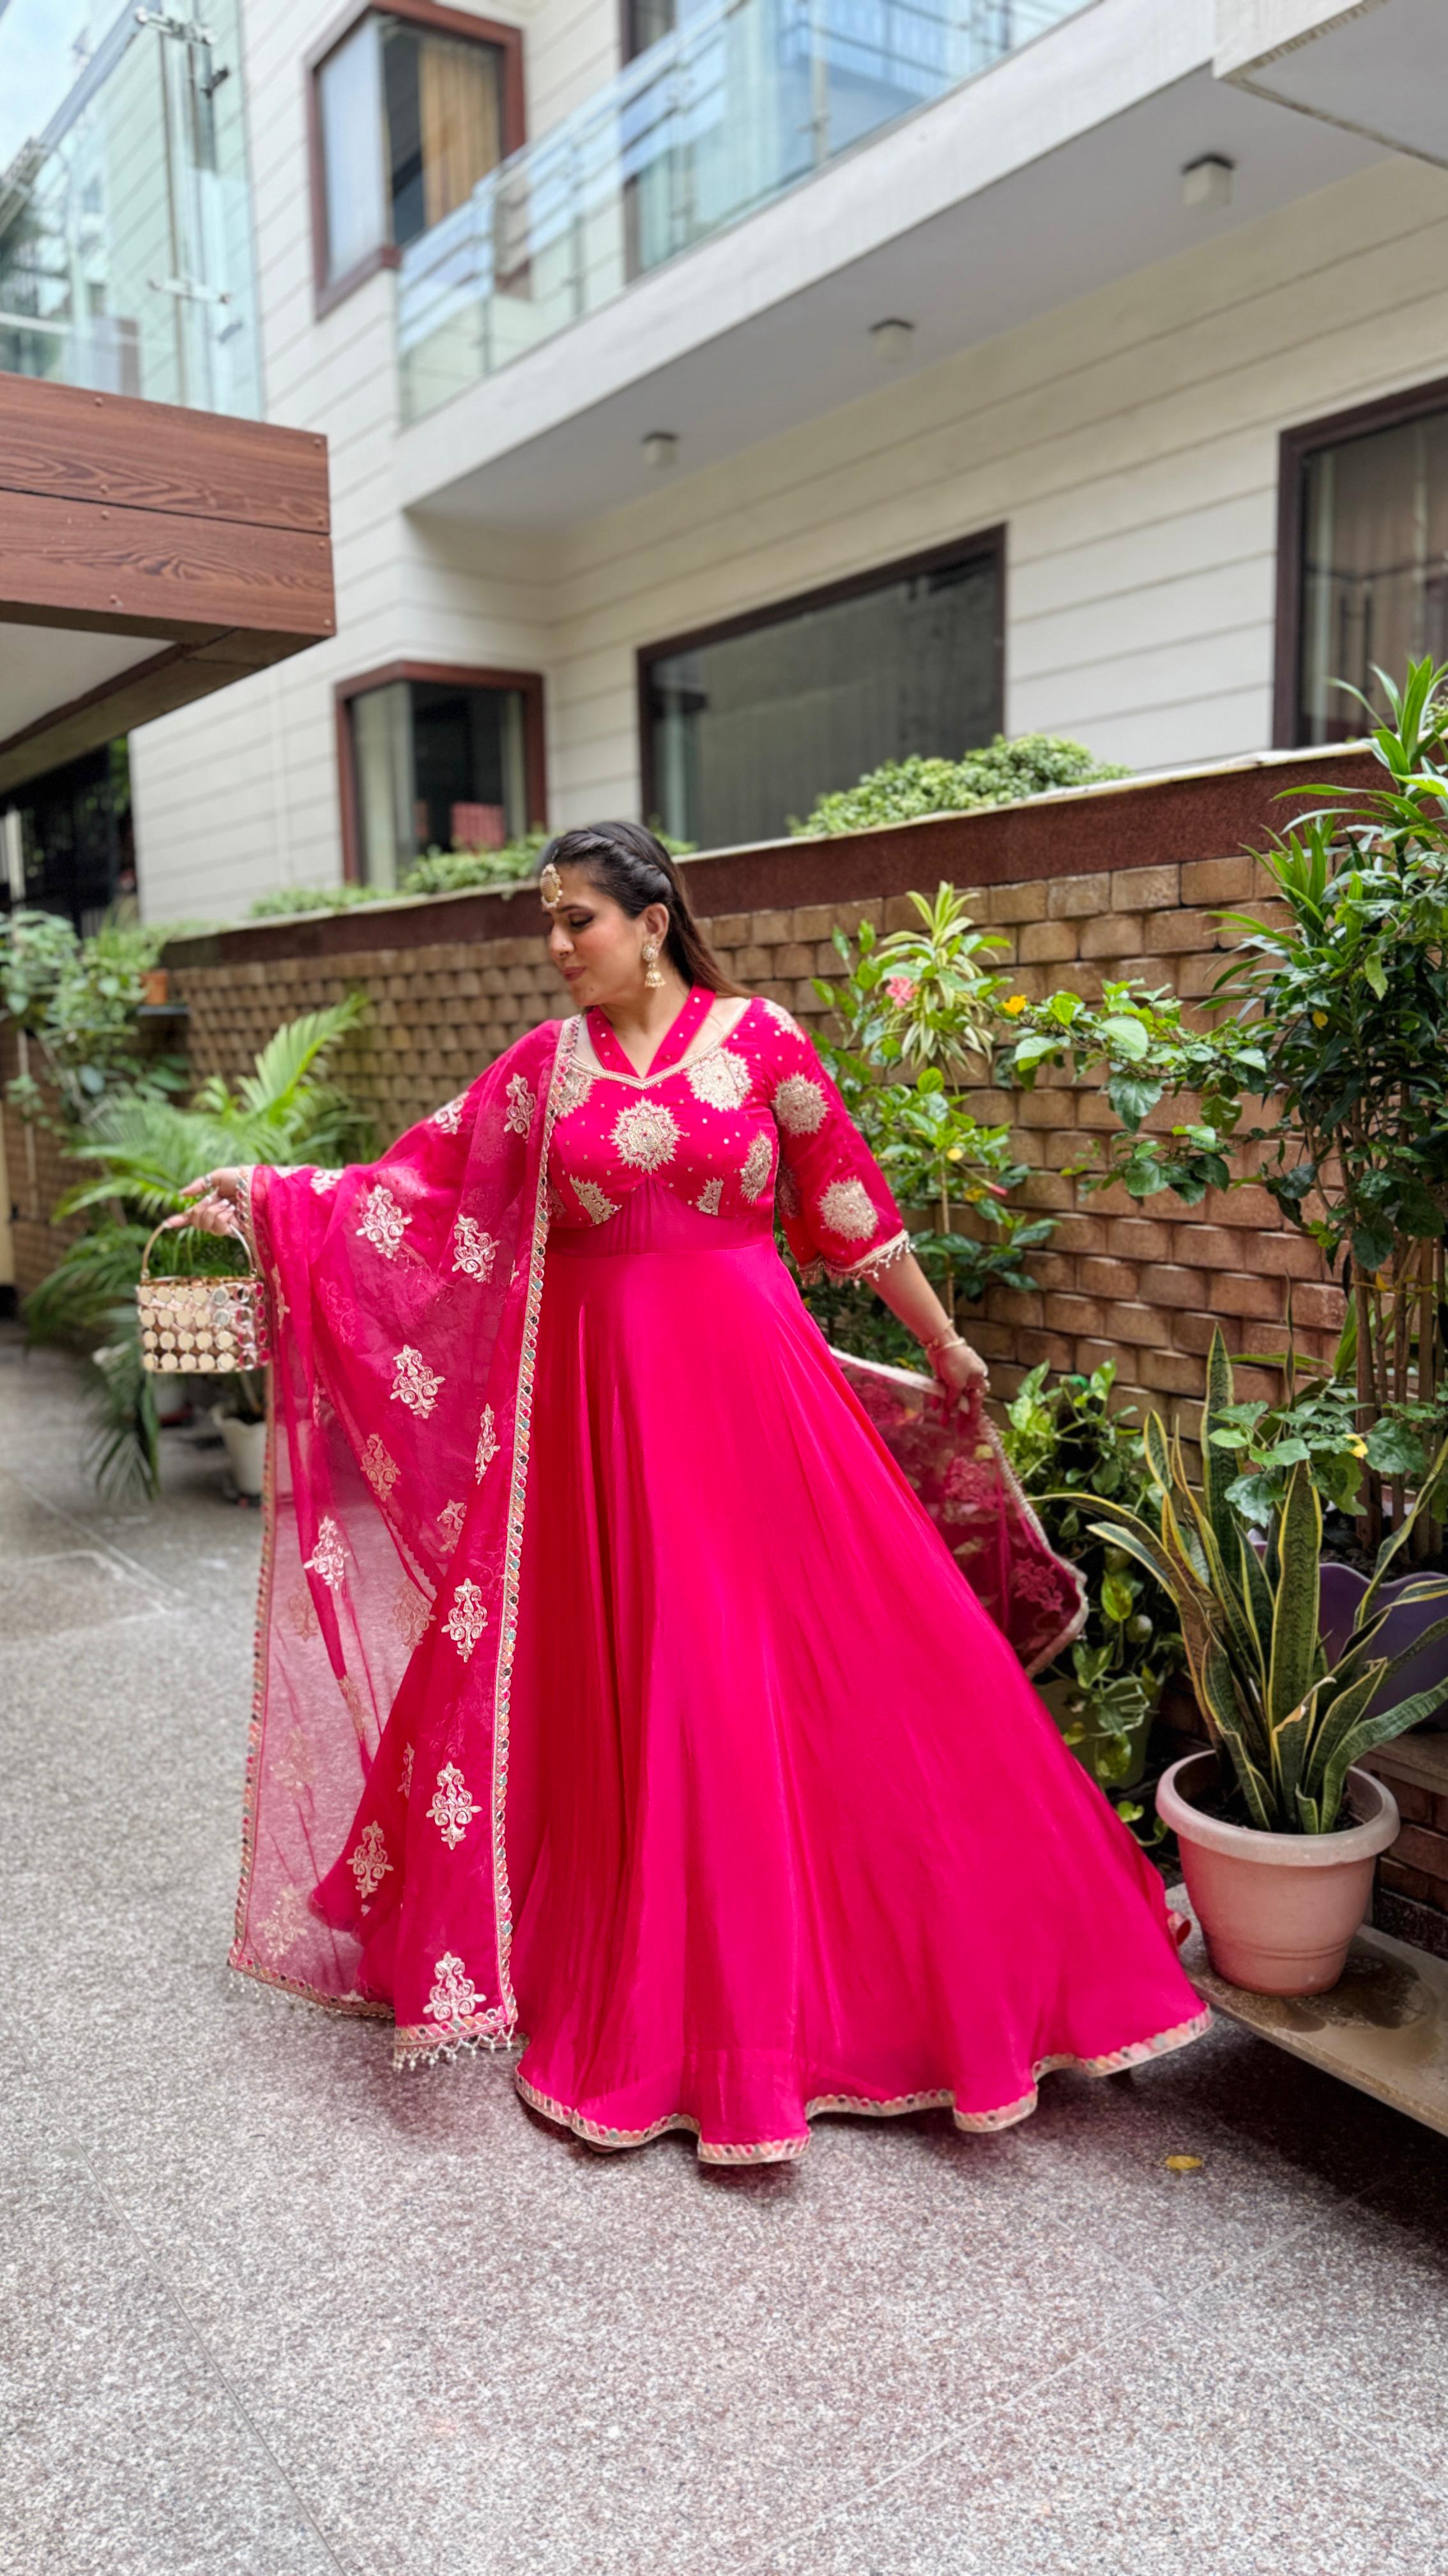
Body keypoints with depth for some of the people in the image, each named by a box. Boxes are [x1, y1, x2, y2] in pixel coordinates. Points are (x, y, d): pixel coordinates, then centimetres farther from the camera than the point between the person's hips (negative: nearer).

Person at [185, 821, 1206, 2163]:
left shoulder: (757, 1038, -1)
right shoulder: (542, 1064, 6)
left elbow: (848, 1201, 4)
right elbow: (418, 1183, 6)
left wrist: (942, 1342, 10)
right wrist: (266, 1191, -4)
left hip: (752, 1376, -2)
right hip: (603, 1392, 2)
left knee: (846, 1661, 2)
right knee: (635, 1688, 8)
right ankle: (664, 2011, 27)